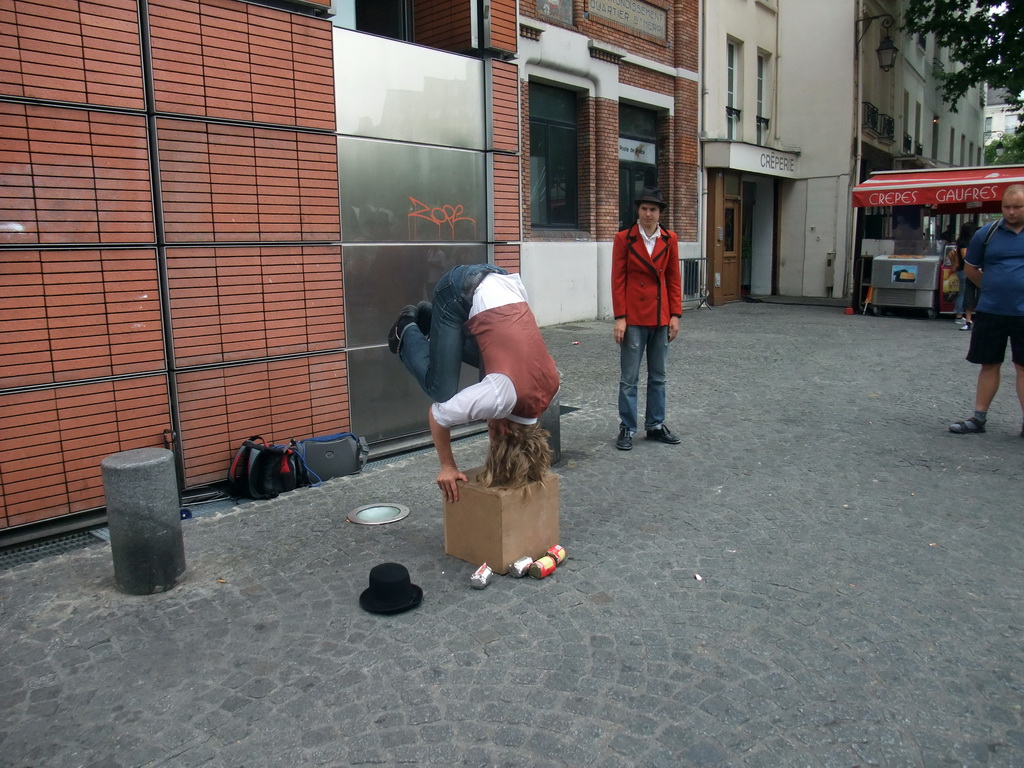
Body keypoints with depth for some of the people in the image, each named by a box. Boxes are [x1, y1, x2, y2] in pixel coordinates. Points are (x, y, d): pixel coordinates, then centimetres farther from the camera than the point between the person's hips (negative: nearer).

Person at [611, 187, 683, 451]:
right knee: (629, 377, 1)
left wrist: (675, 315, 2)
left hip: (661, 317, 4)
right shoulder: (624, 238, -4)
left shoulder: (669, 240, 6)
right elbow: (618, 280, -5)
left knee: (658, 376, 12)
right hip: (633, 317, -4)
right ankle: (627, 428, 12)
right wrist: (619, 318, -11)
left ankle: (656, 425, 24)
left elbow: (673, 279, 8)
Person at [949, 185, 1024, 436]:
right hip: (989, 311, 1)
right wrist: (994, 288, 12)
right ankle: (978, 417, 16)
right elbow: (970, 269, 14)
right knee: (989, 364, 9)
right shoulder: (987, 233, 2)